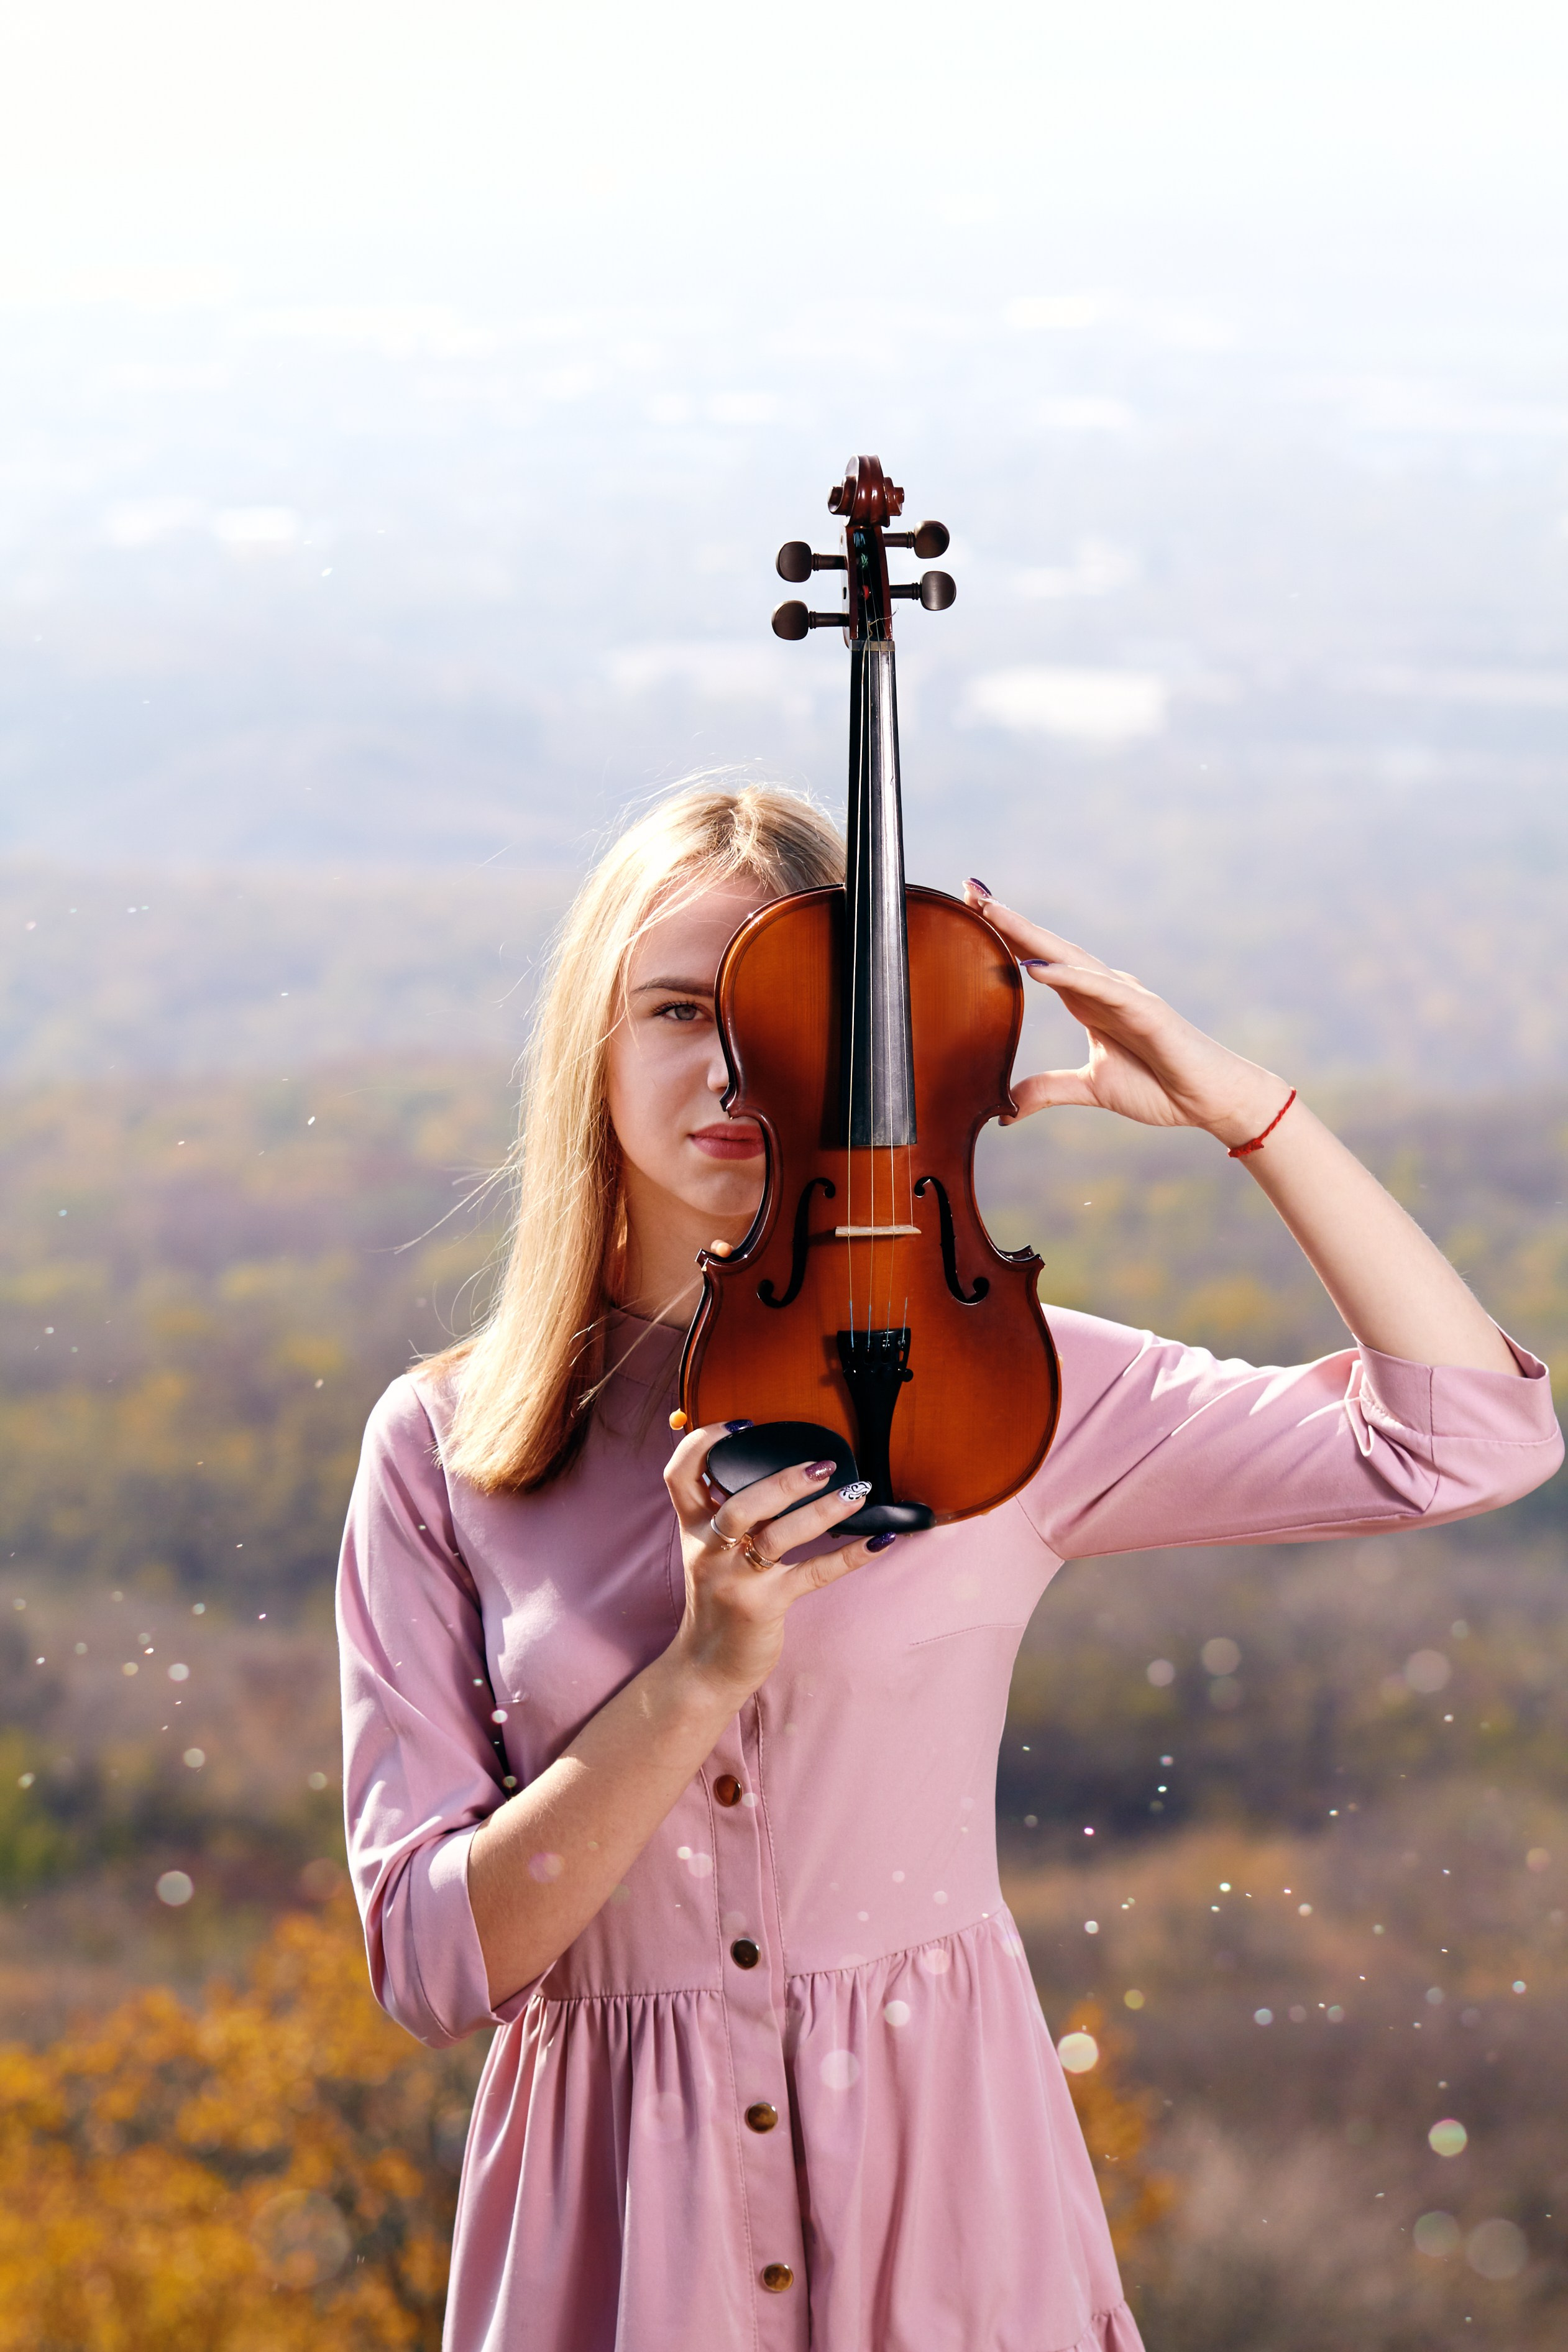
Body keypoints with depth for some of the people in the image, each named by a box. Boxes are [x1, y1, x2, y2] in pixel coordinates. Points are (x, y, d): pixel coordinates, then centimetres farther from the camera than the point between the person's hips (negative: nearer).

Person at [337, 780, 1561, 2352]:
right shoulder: (441, 1448, -3)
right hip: (621, 2218, 0)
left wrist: (1238, 1107, -11)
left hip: (942, 2165, 0)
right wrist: (700, 1676, -21)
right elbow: (430, 1961, -9)